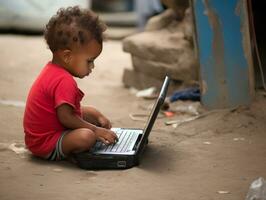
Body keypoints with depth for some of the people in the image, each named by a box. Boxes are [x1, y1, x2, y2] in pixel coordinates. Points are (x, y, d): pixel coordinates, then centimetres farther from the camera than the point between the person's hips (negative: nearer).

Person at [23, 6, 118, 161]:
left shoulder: (53, 71, 9)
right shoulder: (64, 81, -26)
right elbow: (65, 117, -31)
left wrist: (98, 118, 9)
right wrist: (95, 130, -22)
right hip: (45, 145, -11)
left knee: (91, 112, 21)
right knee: (86, 137, -33)